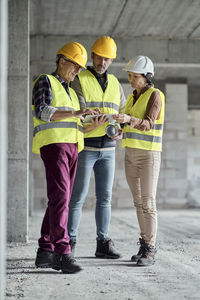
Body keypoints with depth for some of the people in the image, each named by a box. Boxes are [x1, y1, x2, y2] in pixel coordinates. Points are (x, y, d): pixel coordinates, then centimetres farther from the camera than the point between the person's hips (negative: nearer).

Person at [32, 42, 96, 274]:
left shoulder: (70, 92, 28)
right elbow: (42, 112, -15)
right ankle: (62, 253, -24)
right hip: (52, 144, -8)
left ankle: (45, 252, 7)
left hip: (70, 149, 9)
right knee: (60, 198, -19)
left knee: (60, 201, 4)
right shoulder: (45, 82, 2)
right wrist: (76, 113, -23)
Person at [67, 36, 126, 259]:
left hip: (107, 148, 5)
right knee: (78, 196, -5)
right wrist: (91, 125, -35)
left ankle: (103, 244, 10)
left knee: (105, 197, 4)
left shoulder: (115, 84, 12)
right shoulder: (79, 80, -5)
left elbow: (123, 113, 15)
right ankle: (70, 243, 4)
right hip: (84, 146, -5)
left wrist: (121, 131, -7)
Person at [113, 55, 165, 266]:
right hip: (131, 155, 7)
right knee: (138, 202, 8)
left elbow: (148, 125, -24)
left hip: (149, 155, -7)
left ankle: (150, 252, -5)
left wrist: (129, 119, -42)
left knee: (148, 203, -9)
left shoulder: (155, 95, -11)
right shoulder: (132, 98, 13)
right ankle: (145, 246, 15)